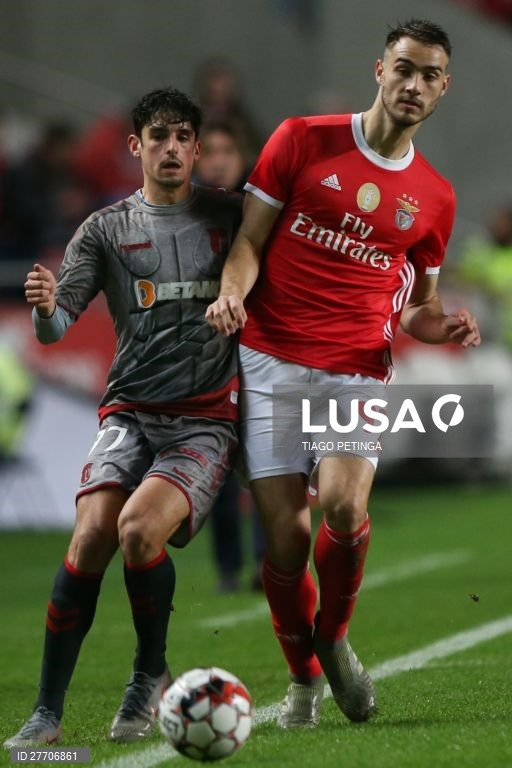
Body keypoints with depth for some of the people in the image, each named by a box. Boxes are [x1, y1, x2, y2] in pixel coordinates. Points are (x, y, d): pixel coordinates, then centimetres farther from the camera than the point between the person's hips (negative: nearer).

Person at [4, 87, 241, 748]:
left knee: (139, 527, -27)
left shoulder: (228, 216, 10)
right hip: (129, 413, 1)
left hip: (205, 420, -1)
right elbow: (55, 327, 1)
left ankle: (150, 674, -3)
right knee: (91, 535, -22)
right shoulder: (107, 229, 9)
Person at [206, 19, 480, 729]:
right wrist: (233, 293, -14)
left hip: (358, 369, 1)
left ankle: (335, 637, 6)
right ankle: (302, 676, 19)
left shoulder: (434, 196, 12)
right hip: (272, 361, -1)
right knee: (286, 536, -6)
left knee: (344, 508, -24)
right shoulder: (303, 140, 4)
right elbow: (250, 239, 5)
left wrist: (441, 325, -1)